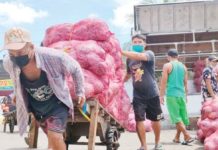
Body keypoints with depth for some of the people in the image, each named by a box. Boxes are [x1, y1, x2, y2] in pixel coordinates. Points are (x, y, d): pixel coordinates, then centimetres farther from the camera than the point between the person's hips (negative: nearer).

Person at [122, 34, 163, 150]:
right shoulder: (129, 59, 4)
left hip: (152, 94, -2)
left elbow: (138, 56, -31)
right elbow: (128, 75, 18)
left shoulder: (149, 54, -9)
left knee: (155, 120, 10)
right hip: (138, 95, 2)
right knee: (139, 120, -5)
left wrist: (122, 52, -30)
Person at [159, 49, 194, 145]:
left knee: (176, 117, -4)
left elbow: (163, 82, -7)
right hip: (181, 94, 5)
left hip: (171, 94, -5)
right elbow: (185, 83, 17)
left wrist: (161, 95, -3)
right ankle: (177, 137, 21)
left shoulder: (167, 66, -3)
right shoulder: (183, 67, 12)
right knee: (181, 116, 13)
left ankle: (187, 136, -12)